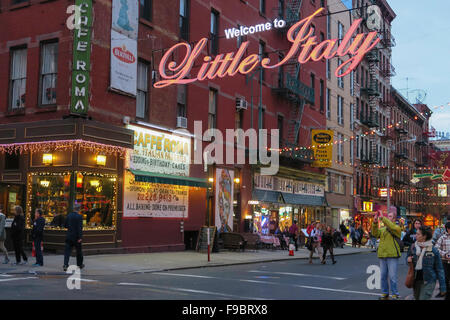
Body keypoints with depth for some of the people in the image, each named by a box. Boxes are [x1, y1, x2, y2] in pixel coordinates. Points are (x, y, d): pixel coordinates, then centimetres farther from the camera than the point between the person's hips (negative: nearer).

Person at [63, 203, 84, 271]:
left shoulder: (69, 215, 3)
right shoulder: (79, 216, -13)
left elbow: (65, 225, 9)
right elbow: (80, 228, -19)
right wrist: (80, 237, -19)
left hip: (69, 236, 4)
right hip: (76, 237, -4)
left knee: (67, 251, 2)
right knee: (79, 251, 13)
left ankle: (65, 265, -12)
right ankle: (80, 264, 26)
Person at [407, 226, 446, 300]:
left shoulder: (434, 251, -11)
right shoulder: (413, 247, 1)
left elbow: (439, 269, -5)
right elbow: (409, 256, 19)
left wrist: (442, 287, -5)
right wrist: (409, 260, -7)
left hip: (428, 281, -5)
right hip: (416, 280, 5)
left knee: (423, 298, -10)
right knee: (417, 298, 16)